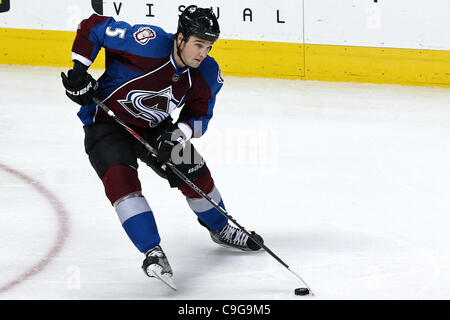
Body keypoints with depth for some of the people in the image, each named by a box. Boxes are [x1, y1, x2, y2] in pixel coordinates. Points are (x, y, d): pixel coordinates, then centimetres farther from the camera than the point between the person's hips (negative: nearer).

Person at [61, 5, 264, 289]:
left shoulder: (207, 74, -14)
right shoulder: (149, 42, -32)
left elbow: (199, 116, -3)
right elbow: (93, 27, -23)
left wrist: (177, 135, -23)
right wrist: (79, 72, -25)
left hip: (155, 128, 5)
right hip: (106, 123, -5)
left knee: (194, 173, 4)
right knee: (121, 179, -26)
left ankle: (222, 230, 33)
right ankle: (153, 253, -22)